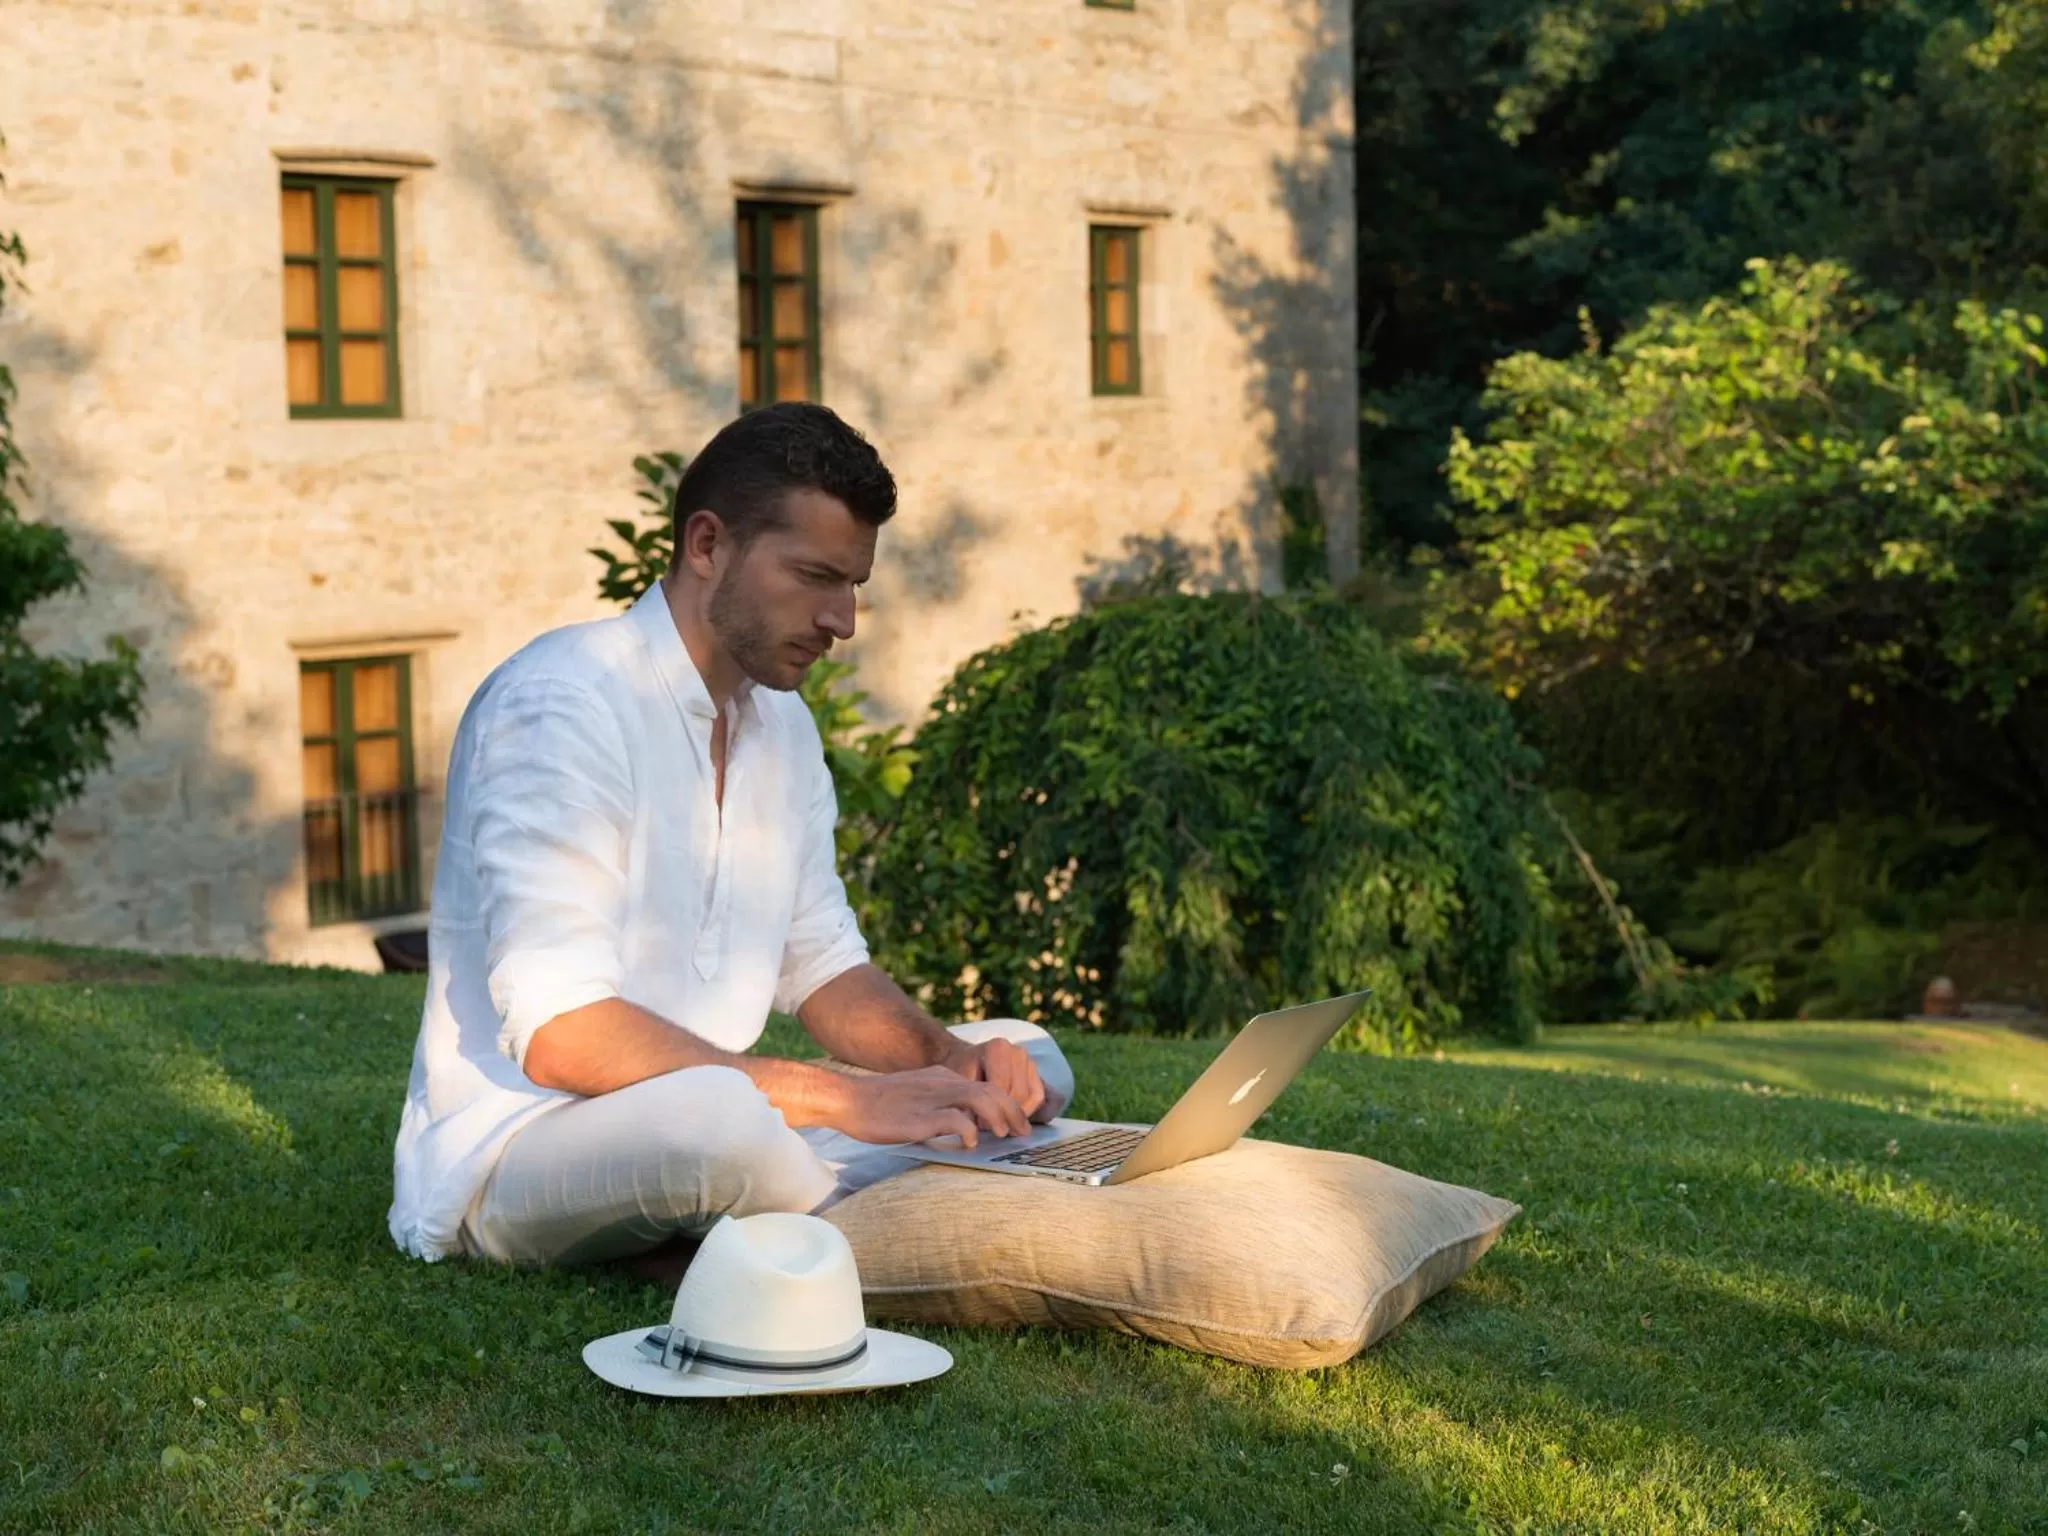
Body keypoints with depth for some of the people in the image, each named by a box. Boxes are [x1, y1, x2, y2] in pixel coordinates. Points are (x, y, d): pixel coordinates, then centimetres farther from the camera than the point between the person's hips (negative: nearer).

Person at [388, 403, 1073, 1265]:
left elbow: (825, 970, 15)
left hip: (695, 1119, 8)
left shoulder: (781, 720, 10)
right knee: (719, 1117, -39)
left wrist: (950, 1058, -8)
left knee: (1024, 1065, 2)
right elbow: (562, 1035, -28)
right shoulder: (559, 704, -19)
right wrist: (849, 1101, -31)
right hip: (510, 1148, -8)